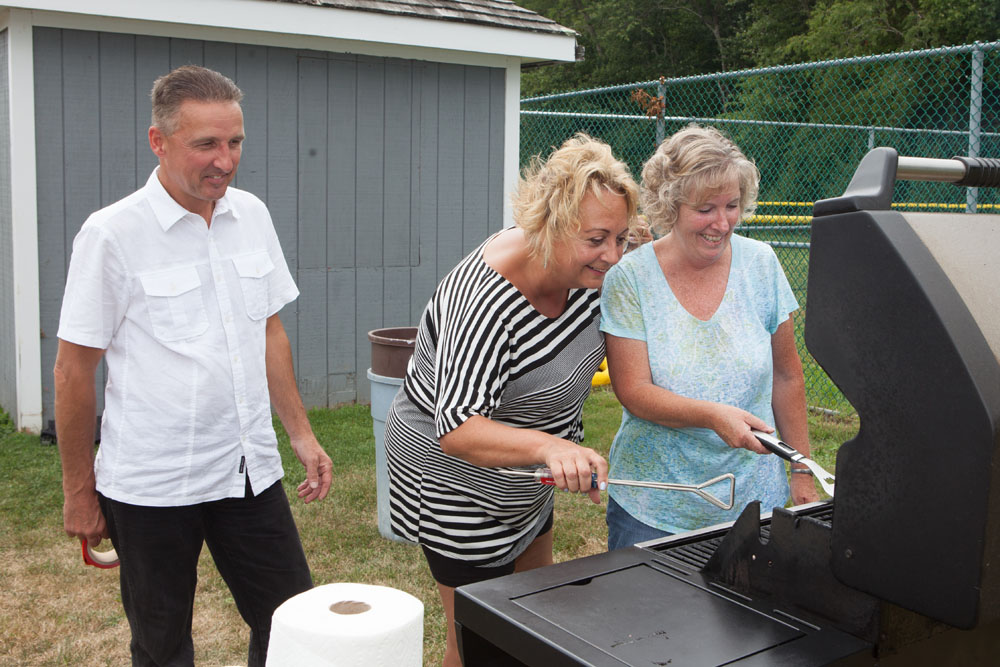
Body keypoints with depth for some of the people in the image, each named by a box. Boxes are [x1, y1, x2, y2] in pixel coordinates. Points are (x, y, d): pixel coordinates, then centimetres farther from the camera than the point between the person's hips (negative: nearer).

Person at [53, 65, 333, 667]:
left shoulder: (252, 215, 5)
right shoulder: (112, 234, -11)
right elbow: (74, 371, -6)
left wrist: (302, 433, 10)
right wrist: (80, 491, -2)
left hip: (250, 471, 5)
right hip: (150, 486, -4)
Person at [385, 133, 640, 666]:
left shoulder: (584, 270, -12)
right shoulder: (484, 302, -35)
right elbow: (456, 429, -42)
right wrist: (550, 447, -57)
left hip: (530, 481, 8)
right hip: (458, 485, -8)